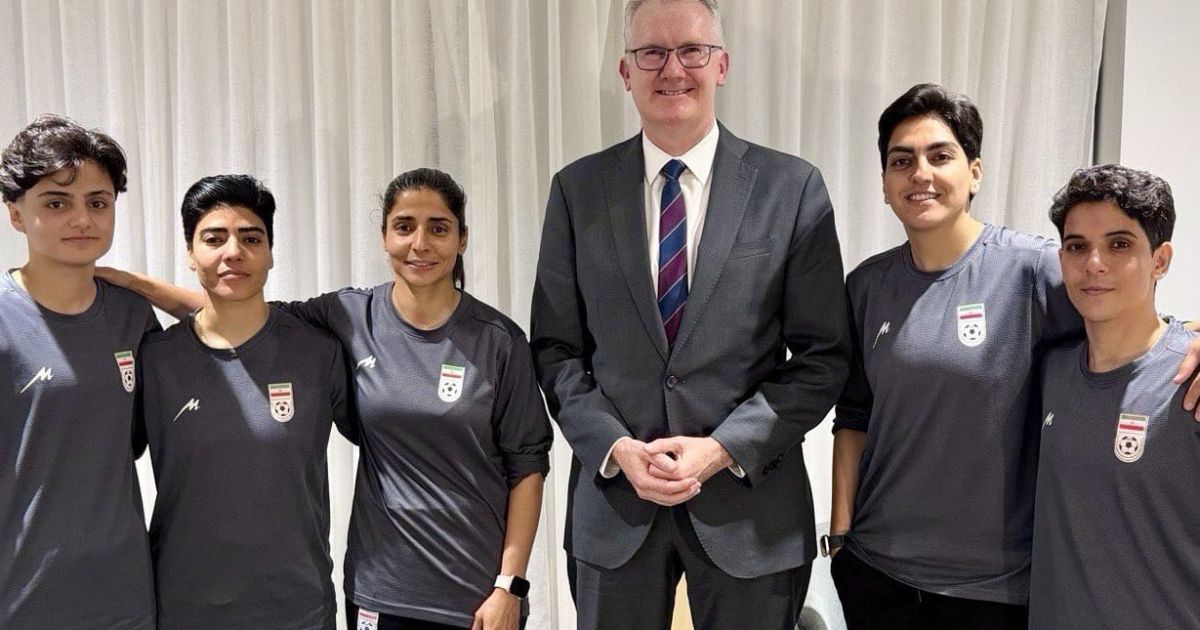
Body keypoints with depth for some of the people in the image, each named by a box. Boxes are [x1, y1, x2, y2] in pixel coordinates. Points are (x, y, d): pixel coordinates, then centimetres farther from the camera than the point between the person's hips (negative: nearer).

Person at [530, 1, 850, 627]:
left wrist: (724, 447, -12)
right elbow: (556, 349, 3)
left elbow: (822, 356, -3)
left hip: (750, 504, -1)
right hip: (613, 500, 1)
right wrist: (616, 448, -11)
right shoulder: (577, 190, 1)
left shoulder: (793, 188, -4)